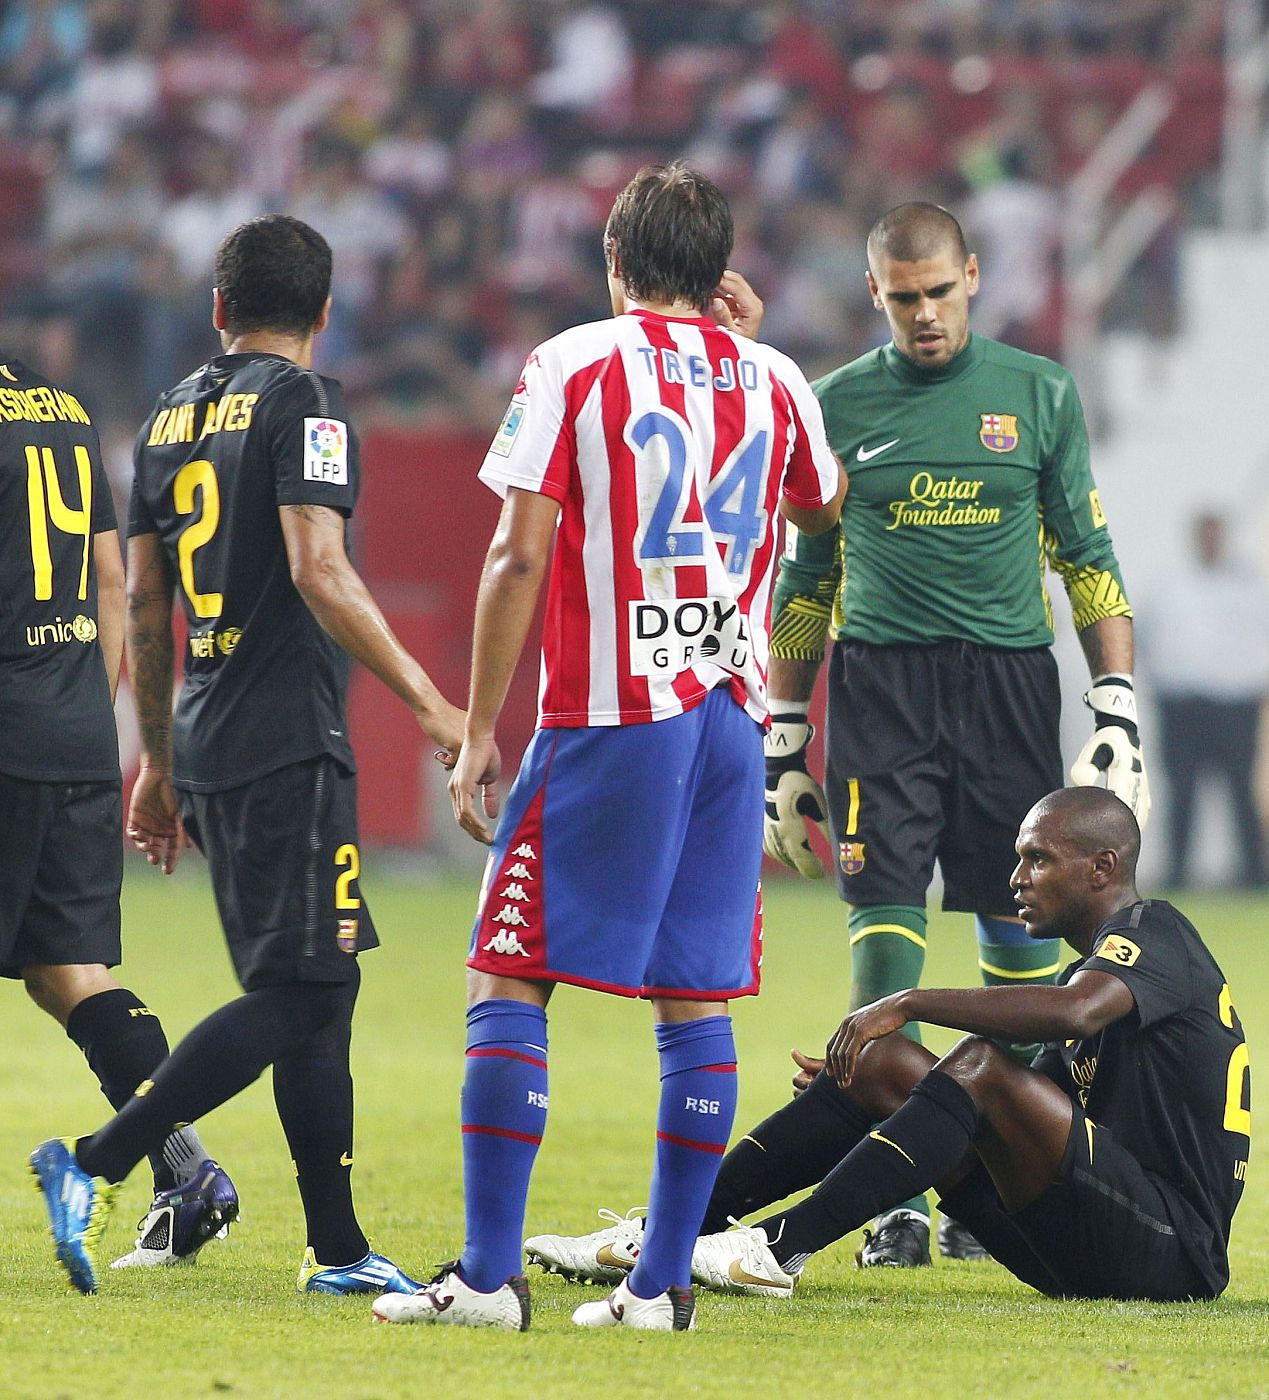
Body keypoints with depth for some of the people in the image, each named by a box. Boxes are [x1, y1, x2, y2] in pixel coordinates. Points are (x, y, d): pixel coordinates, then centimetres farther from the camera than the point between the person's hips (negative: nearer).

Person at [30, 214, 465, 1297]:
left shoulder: (170, 417, 16)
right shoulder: (304, 405, -7)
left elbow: (144, 606, 19)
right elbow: (318, 571, -18)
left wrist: (160, 763, 26)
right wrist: (427, 702, -17)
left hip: (206, 742, 8)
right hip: (289, 741, -8)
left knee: (318, 992, 11)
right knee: (295, 994, -8)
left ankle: (339, 1248, 10)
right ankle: (97, 1166, -15)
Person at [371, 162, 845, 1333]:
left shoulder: (572, 367, -2)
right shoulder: (773, 379, 11)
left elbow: (521, 554, -8)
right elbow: (824, 507, 32)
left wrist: (480, 731, -3)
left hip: (609, 720, -4)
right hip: (732, 716, 4)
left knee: (507, 984, -1)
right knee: (697, 1004, 6)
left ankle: (490, 1274, -7)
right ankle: (663, 1282, 4)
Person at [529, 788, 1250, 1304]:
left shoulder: (1151, 929, -7)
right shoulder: (1104, 952, 22)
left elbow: (1075, 1010, -30)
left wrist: (911, 1003, -23)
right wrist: (864, 1081, 11)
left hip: (1178, 1252, -9)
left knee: (983, 1065, -27)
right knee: (885, 1062, 2)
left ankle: (780, 1247, -31)